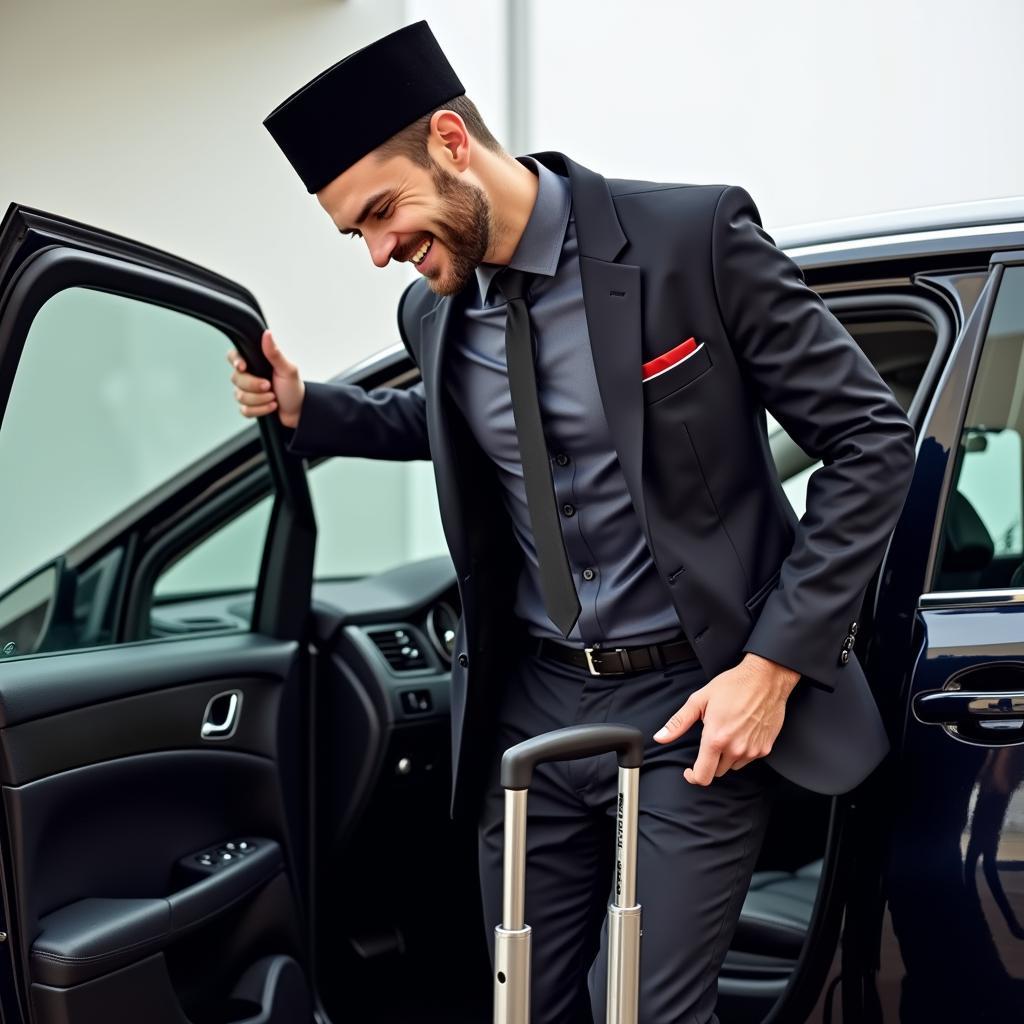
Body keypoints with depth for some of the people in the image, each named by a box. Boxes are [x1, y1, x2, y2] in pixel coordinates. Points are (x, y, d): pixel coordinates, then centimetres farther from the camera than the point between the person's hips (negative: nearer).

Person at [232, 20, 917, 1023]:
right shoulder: (433, 311, 3)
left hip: (694, 704, -5)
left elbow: (870, 440, -11)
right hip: (531, 704, 5)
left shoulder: (692, 236, -14)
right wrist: (307, 410, 9)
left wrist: (776, 662, -15)